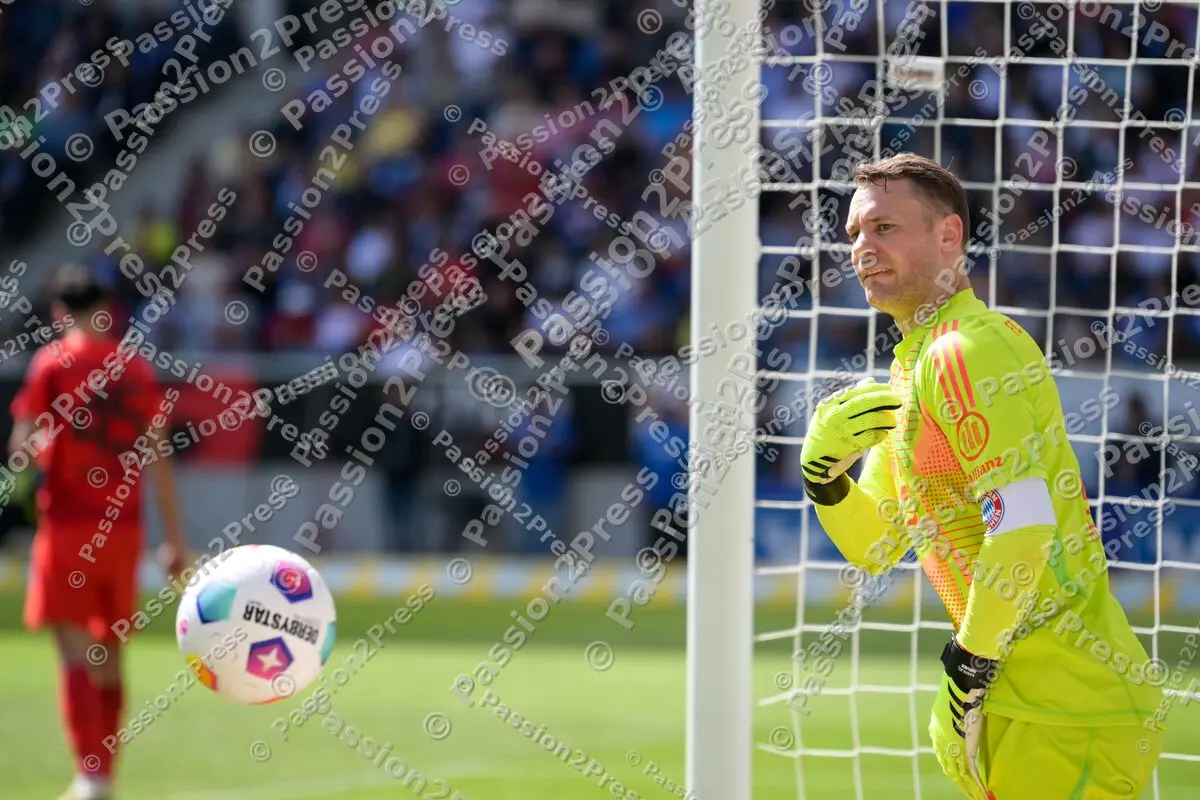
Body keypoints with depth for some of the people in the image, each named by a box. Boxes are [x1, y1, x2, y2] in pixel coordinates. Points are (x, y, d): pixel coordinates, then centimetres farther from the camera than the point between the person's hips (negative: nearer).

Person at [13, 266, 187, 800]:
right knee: (108, 656, 15)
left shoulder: (53, 364, -5)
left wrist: (38, 451, 12)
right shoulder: (137, 369, 8)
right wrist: (174, 538, 12)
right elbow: (158, 460, 8)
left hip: (68, 525, -4)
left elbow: (23, 446, -12)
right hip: (123, 526, 4)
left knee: (76, 654, -7)